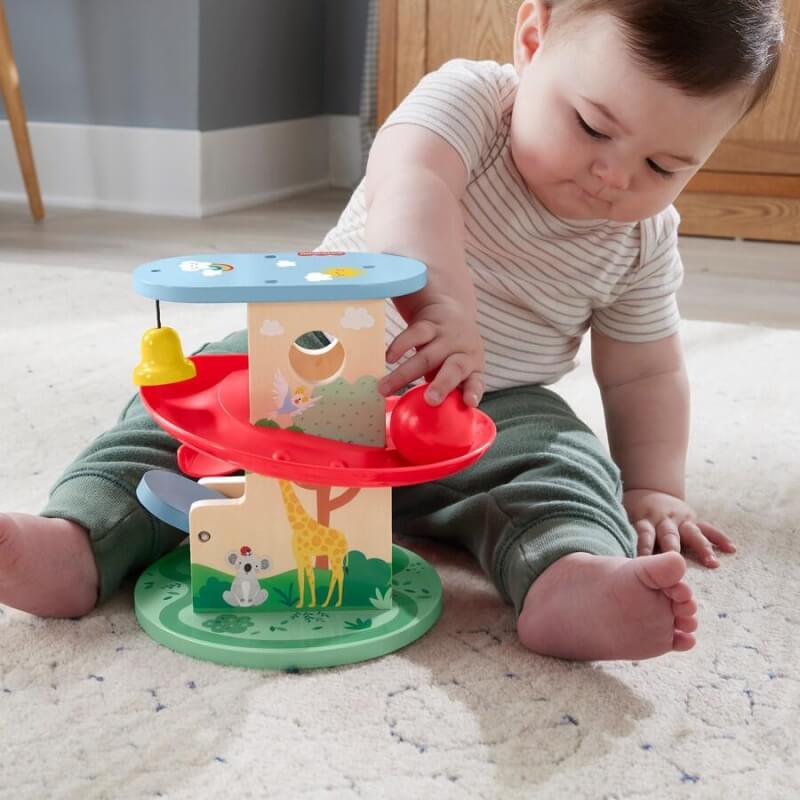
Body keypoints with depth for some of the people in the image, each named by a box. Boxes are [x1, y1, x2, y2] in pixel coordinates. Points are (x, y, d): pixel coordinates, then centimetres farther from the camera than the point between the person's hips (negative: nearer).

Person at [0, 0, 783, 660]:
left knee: (563, 460, -28)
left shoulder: (642, 241, -3)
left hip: (491, 409, 2)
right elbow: (407, 185, -38)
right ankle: (81, 538, -32)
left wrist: (652, 489, -1)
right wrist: (440, 302, -55)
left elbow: (645, 372, 6)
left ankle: (566, 580, -56)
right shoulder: (467, 97, -16)